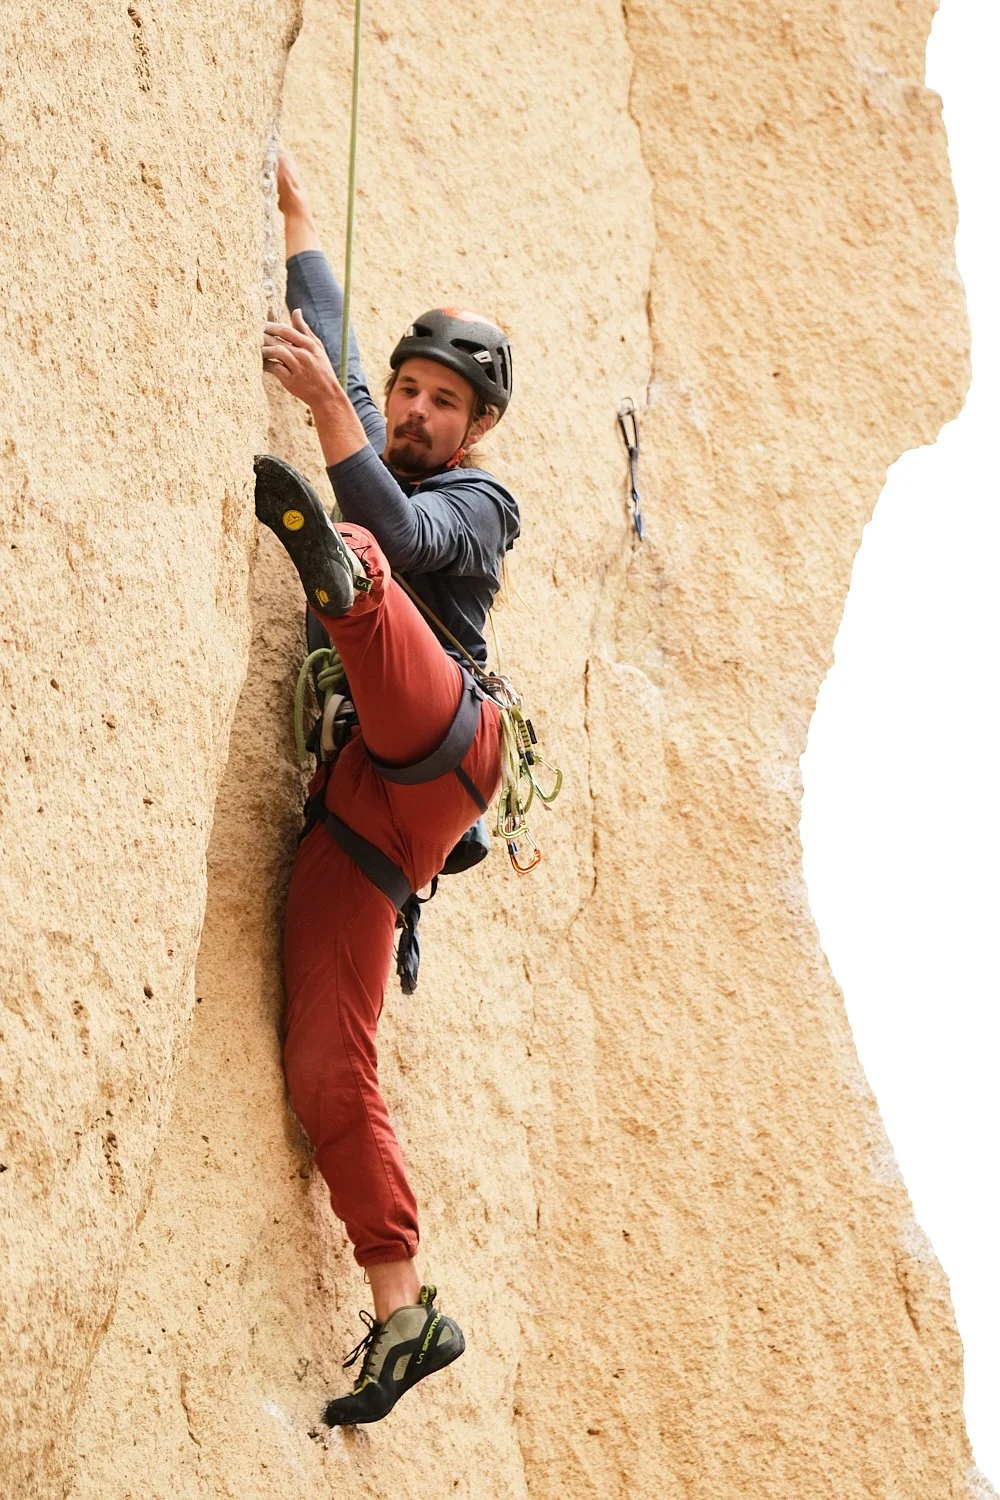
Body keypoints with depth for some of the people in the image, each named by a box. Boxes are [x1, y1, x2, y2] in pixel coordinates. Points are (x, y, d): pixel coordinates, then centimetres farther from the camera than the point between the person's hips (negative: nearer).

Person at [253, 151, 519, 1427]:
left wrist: (326, 403, -20)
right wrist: (295, 206, 32)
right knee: (324, 1065, -8)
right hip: (353, 794, 6)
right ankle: (403, 1312, -7)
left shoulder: (475, 503, 13)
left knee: (366, 564, -33)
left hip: (437, 742, -5)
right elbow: (331, 333, 35)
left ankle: (329, 568, -70)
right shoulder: (376, 456, 32)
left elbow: (402, 531, -9)